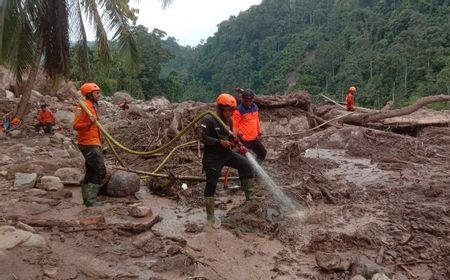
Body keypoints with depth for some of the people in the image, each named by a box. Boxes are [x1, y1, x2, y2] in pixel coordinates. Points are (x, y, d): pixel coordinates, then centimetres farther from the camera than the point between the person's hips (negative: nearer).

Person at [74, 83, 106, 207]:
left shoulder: (93, 106, 17)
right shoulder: (84, 106, -13)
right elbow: (76, 125, -20)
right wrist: (89, 123, -34)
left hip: (93, 143, 10)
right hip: (89, 144, -10)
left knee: (91, 171, 14)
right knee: (100, 171, -11)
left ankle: (87, 198, 21)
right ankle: (90, 199, -8)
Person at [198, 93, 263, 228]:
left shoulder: (229, 120, 4)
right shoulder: (208, 120, -18)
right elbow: (202, 137, -24)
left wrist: (239, 145, 1)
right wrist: (220, 142, -25)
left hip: (226, 153, 7)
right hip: (212, 157, -7)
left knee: (246, 165, 2)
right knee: (211, 185, -2)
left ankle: (250, 195, 16)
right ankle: (210, 216, 11)